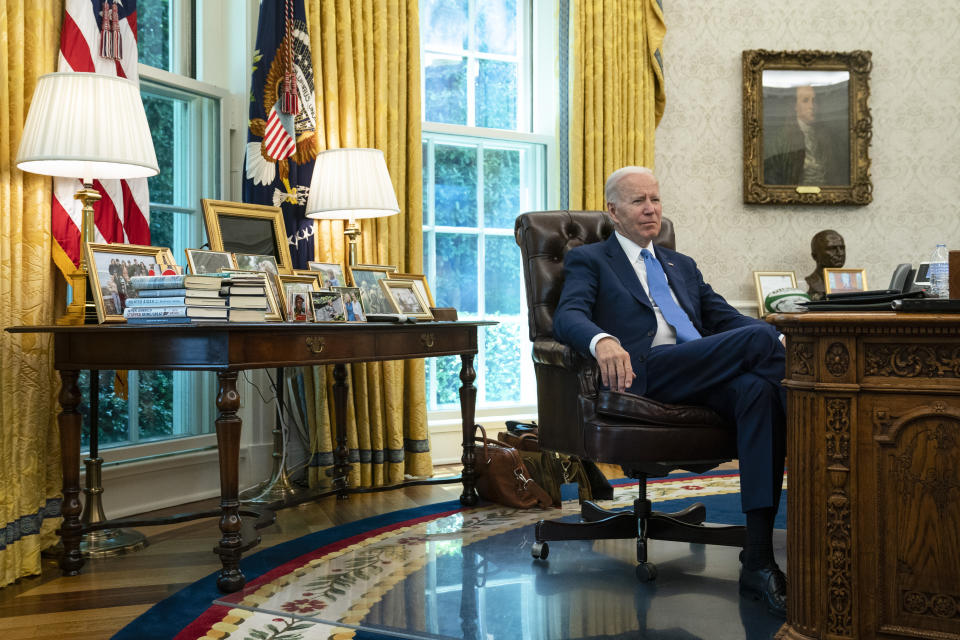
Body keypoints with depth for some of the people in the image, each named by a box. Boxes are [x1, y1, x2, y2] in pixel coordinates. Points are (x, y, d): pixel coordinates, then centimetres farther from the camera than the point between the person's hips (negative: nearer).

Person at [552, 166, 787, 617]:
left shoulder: (682, 266, 33)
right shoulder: (589, 260, 16)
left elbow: (725, 317, 23)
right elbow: (567, 317, -4)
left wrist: (784, 341, 2)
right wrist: (603, 341, -29)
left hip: (705, 375, 5)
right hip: (645, 373, -5)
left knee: (757, 390, -30)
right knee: (757, 337, -25)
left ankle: (758, 560, -31)